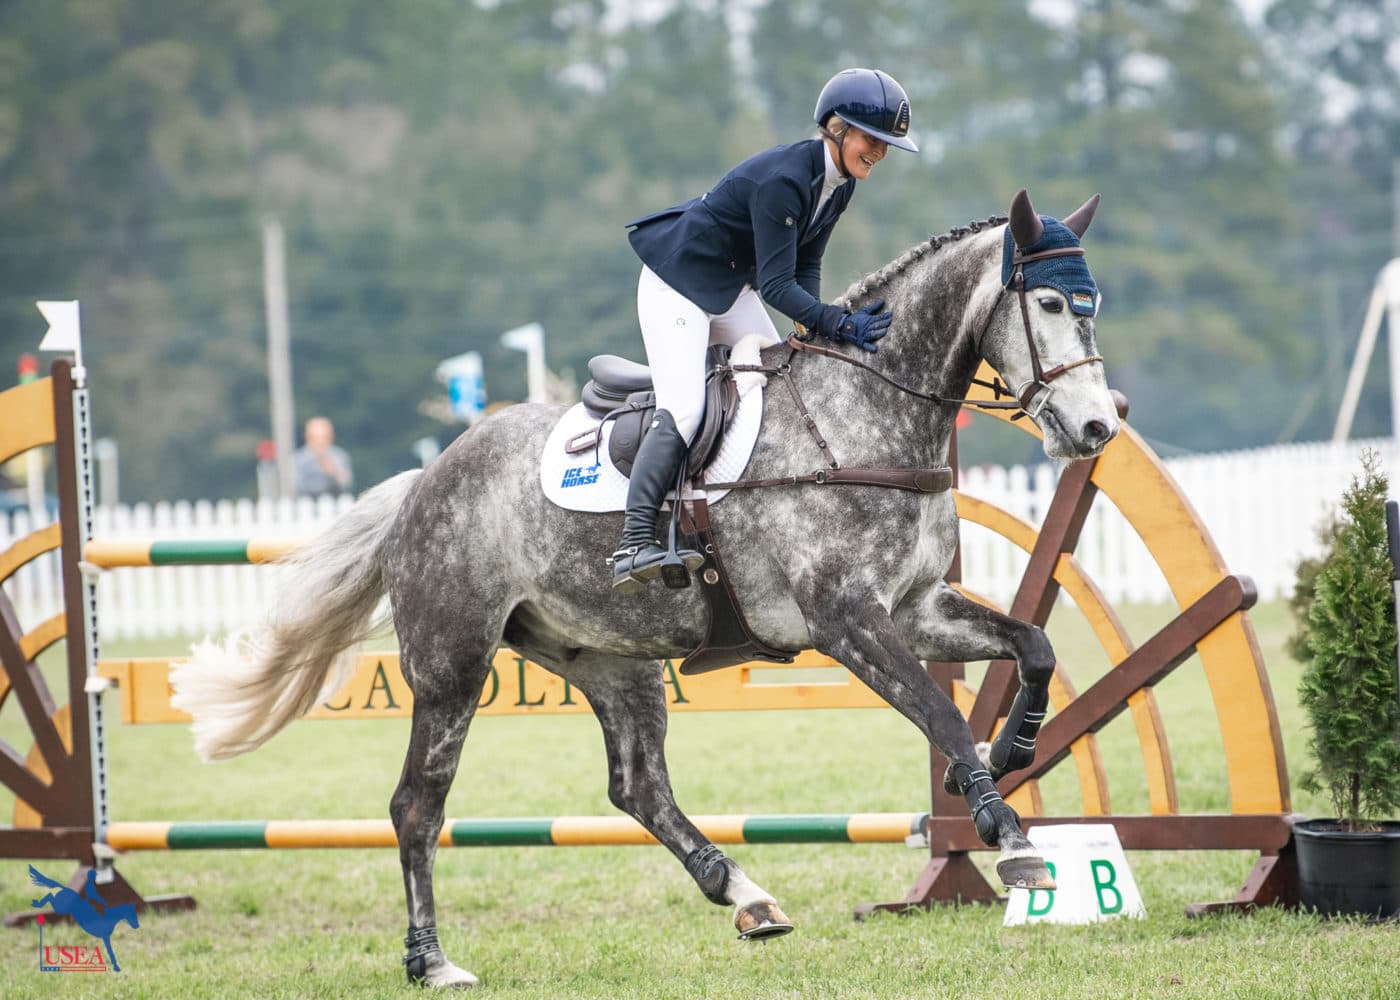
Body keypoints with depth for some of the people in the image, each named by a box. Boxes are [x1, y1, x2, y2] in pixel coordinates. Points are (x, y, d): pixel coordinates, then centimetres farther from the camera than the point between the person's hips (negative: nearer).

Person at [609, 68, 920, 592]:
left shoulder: (839, 182, -2)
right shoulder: (782, 179, -30)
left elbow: (806, 266, 5)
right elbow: (777, 284, -30)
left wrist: (816, 329, -9)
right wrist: (839, 323, -37)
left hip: (732, 288, 10)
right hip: (677, 281, -10)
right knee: (682, 410, -22)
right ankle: (633, 545, -29)